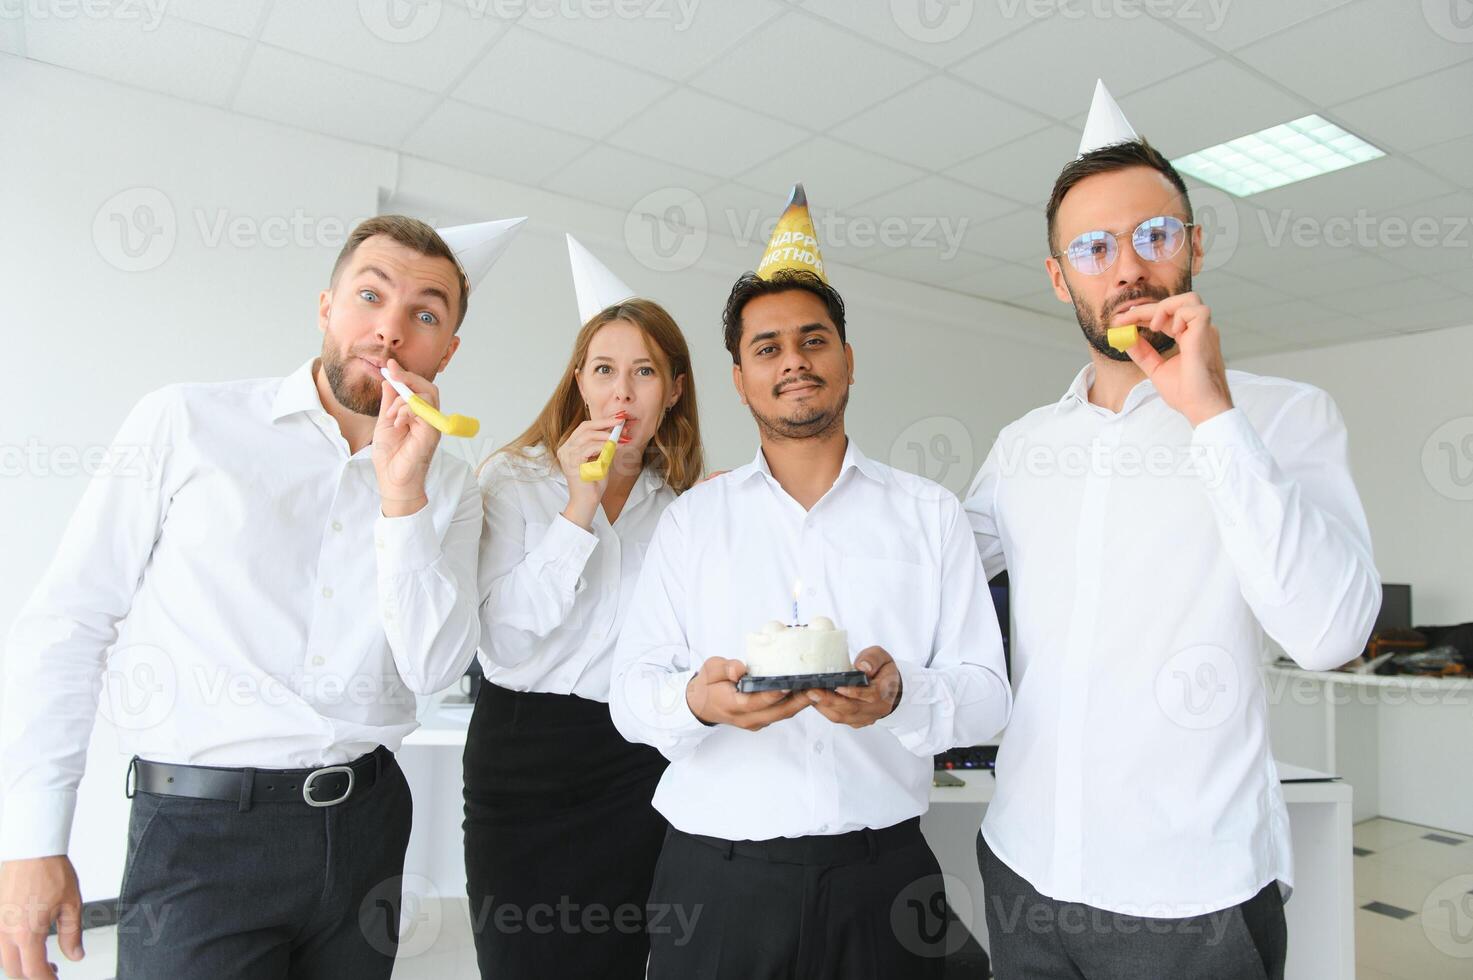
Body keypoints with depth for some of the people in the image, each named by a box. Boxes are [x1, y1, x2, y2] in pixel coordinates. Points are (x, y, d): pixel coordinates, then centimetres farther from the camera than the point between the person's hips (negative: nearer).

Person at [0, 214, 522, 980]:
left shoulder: (446, 487, 2)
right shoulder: (185, 423, -3)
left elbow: (431, 669, -8)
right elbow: (67, 624, -2)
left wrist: (402, 496, -16)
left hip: (365, 820, 3)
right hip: (203, 827, -3)